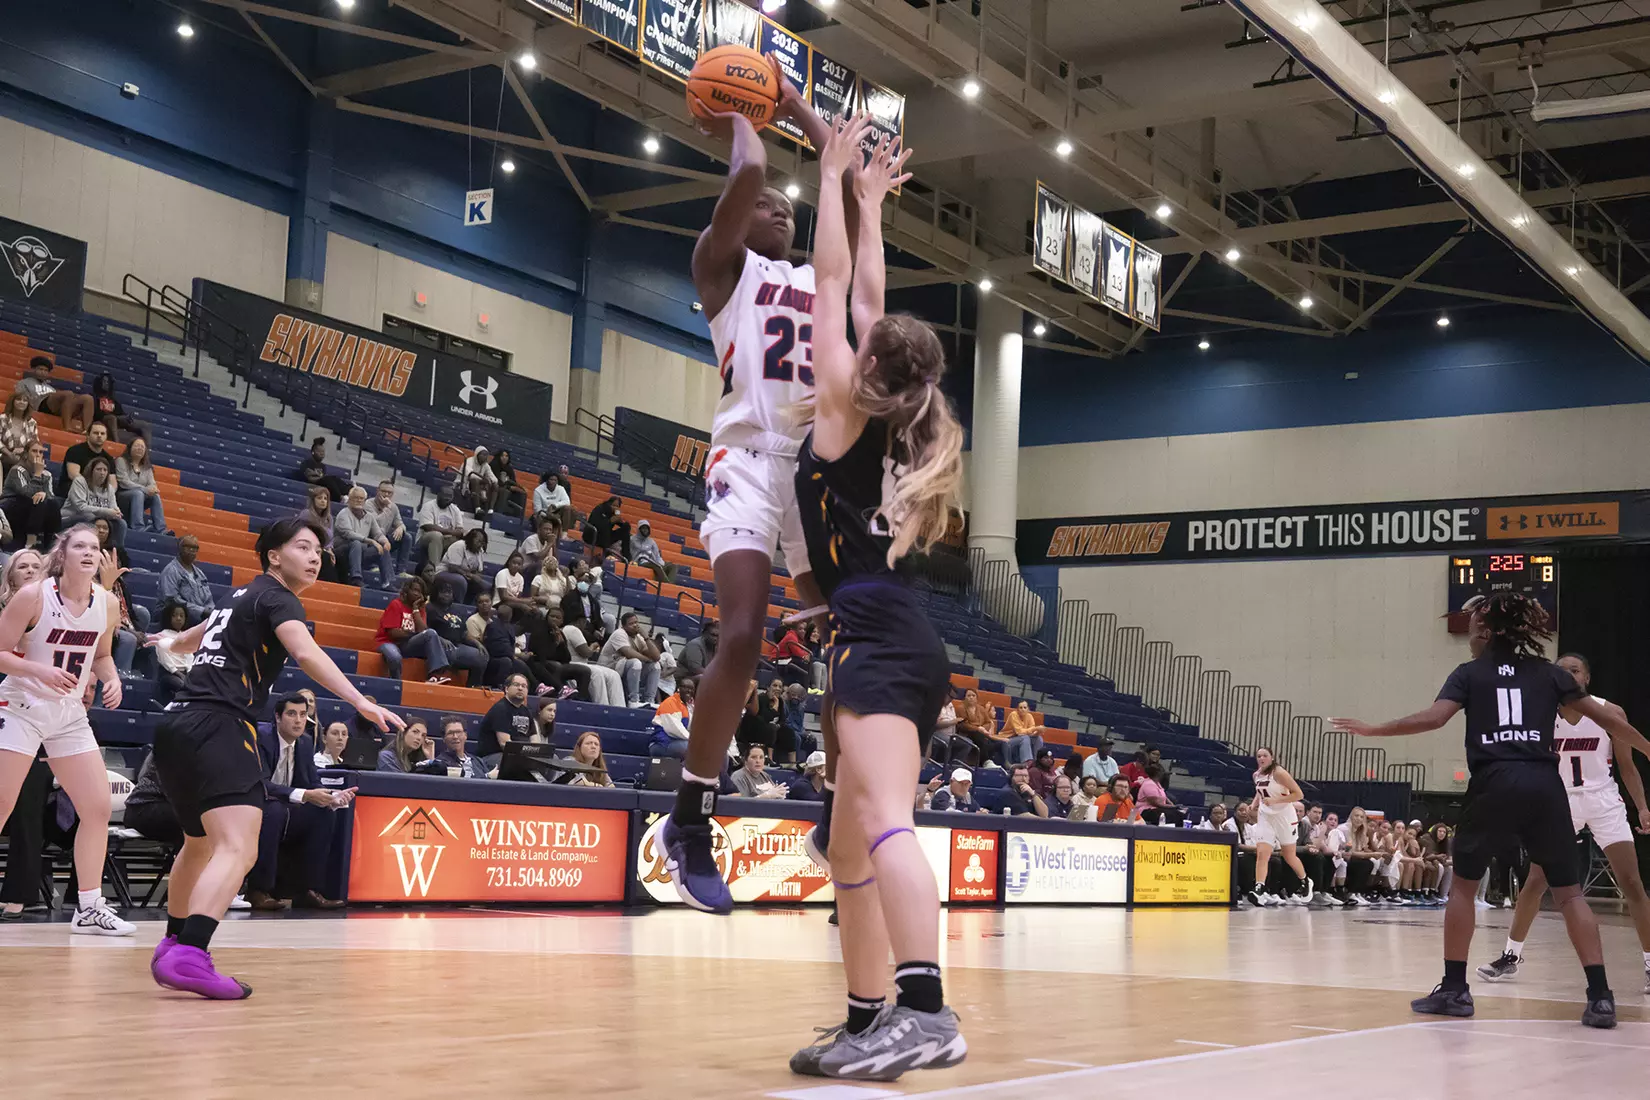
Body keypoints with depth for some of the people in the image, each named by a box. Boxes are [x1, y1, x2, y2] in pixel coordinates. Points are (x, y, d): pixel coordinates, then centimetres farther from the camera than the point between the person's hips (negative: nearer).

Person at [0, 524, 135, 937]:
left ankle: (89, 909, 8)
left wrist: (112, 679, -2)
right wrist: (40, 671, -27)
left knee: (98, 807, 0)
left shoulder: (106, 603, 0)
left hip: (70, 715, 5)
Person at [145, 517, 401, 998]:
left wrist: (170, 644, 71)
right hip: (217, 725, -10)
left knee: (200, 844, 28)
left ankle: (174, 943, 43)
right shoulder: (275, 597, -2)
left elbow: (191, 638, 46)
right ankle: (189, 956, -39)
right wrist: (362, 702, -35)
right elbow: (307, 654, -23)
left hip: (177, 725, 10)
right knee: (238, 847, -22)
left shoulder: (243, 596, 24)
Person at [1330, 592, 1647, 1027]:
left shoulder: (1470, 674, 9)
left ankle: (1454, 988, 12)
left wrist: (1373, 730, 1)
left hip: (1494, 784, -2)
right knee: (1569, 891, 7)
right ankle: (1600, 995, -2)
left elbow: (1434, 718, -6)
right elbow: (1606, 717, 16)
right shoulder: (1548, 672, 15)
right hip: (1544, 784, 2)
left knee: (1464, 883, 14)